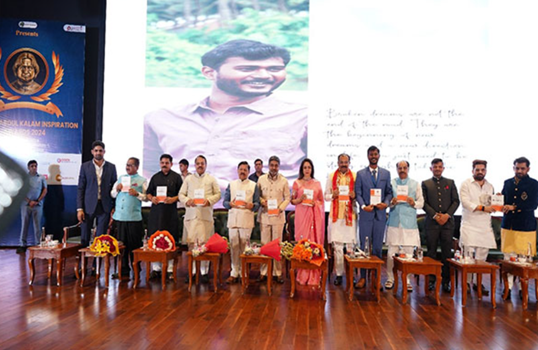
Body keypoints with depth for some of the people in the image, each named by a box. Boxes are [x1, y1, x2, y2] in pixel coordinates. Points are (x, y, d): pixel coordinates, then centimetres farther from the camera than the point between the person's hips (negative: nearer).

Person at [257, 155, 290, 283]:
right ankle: (263, 272, 13)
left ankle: (277, 273, 11)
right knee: (264, 244, 4)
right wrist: (261, 201, -10)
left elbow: (287, 198, 4)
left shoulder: (284, 181, 2)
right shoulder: (261, 179, 5)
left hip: (278, 216, -1)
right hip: (264, 215, 1)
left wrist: (280, 208, -11)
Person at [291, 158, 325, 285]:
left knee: (314, 240, -2)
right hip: (301, 214, -1)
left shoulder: (317, 183, 11)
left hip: (314, 215, 1)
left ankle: (314, 276, 5)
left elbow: (321, 200, 13)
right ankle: (303, 275, 4)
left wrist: (315, 203, -7)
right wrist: (300, 199, -12)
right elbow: (292, 200, 7)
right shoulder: (297, 183, 7)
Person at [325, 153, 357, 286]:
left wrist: (354, 196, -13)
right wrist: (333, 195, -11)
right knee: (337, 245, 0)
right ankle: (338, 274, 8)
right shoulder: (331, 177, 8)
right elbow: (326, 196, 10)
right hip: (336, 215, 0)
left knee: (351, 244, 1)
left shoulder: (355, 177, 5)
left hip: (350, 214, 0)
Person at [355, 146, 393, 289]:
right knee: (364, 246, 1)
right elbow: (358, 193, 1)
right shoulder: (361, 173, 5)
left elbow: (389, 192, 10)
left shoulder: (386, 173, 10)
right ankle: (363, 277, 9)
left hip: (380, 214, 2)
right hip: (366, 214, -1)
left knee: (378, 247, 7)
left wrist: (386, 203, -10)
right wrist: (363, 206, -15)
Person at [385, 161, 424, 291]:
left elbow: (421, 203, 9)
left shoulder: (415, 184, 10)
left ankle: (407, 280, 13)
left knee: (408, 252, 1)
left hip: (409, 223, 0)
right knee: (391, 252, -1)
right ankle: (390, 278, 12)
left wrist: (414, 203, -11)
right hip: (394, 222, 0)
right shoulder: (391, 183, 9)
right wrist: (391, 203, -13)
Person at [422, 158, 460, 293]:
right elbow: (424, 203, 2)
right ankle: (431, 280, 8)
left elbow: (456, 201, 7)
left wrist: (447, 215, -7)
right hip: (431, 222, -1)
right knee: (431, 252, 1)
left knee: (447, 252, 2)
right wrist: (435, 215, -9)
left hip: (447, 222, 1)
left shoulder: (450, 183, 13)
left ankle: (446, 281, 9)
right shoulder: (425, 183, 10)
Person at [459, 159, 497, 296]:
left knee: (482, 255, 5)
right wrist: (483, 208, -21)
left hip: (485, 226, 5)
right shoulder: (466, 184, 0)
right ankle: (467, 282, 3)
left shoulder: (490, 186, 16)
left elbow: (492, 206, 20)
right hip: (469, 225, -5)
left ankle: (478, 283, 15)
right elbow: (465, 202, -12)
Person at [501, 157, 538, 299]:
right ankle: (508, 287, 11)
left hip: (525, 226, -3)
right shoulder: (507, 183, 13)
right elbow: (503, 200, 16)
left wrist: (514, 207, -20)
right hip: (508, 225, 3)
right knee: (508, 258, 3)